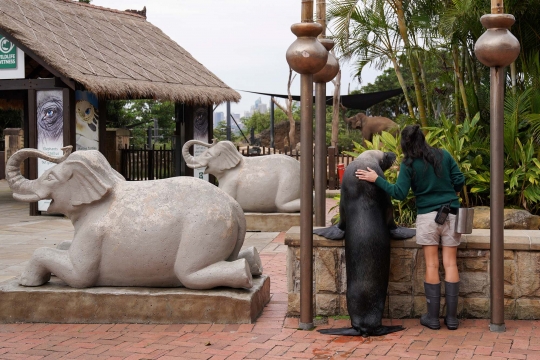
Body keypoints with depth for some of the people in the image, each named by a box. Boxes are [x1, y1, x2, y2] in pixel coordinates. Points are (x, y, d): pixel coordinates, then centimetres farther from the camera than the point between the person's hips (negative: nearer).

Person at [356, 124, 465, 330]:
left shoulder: (408, 164, -6)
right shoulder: (443, 155, 2)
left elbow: (399, 193, -10)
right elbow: (459, 180, 3)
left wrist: (376, 179, -2)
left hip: (427, 216, -2)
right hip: (451, 214, 2)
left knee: (431, 265, 3)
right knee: (450, 264, 3)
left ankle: (432, 317, 6)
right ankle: (451, 317, 5)